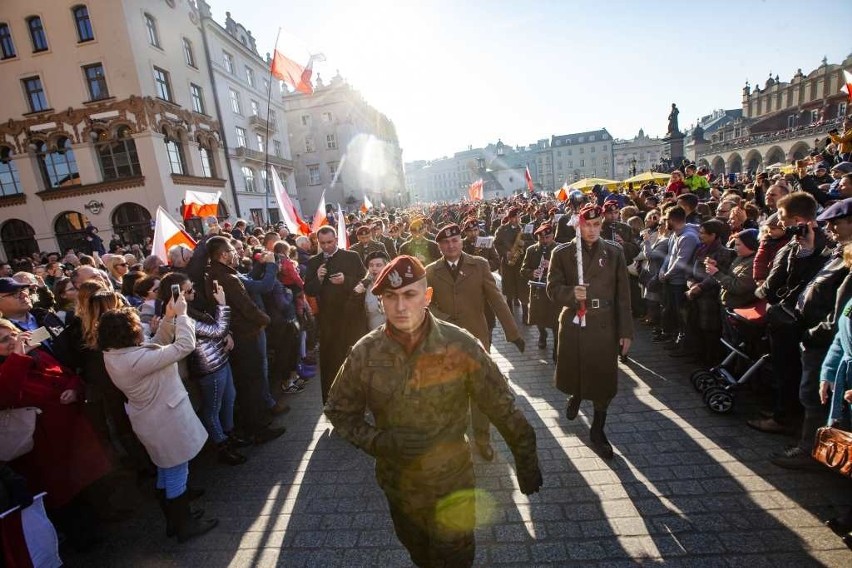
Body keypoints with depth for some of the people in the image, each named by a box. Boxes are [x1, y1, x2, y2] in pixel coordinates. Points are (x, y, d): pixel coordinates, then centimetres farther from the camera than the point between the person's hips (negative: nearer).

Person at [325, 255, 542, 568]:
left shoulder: (461, 346, -23)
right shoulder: (364, 353, -17)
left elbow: (502, 407, -12)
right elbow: (339, 411, -4)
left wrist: (526, 460, -5)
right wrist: (381, 440, -19)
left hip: (453, 483, -2)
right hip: (397, 484, 3)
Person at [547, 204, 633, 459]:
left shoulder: (614, 252, 2)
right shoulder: (562, 253, -2)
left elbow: (623, 295, 2)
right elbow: (553, 289, -4)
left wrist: (626, 330, 0)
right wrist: (571, 293, -25)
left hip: (605, 326, 1)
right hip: (573, 324, 0)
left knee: (604, 380, 6)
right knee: (572, 371, 13)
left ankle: (597, 431, 27)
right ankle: (575, 395, 51)